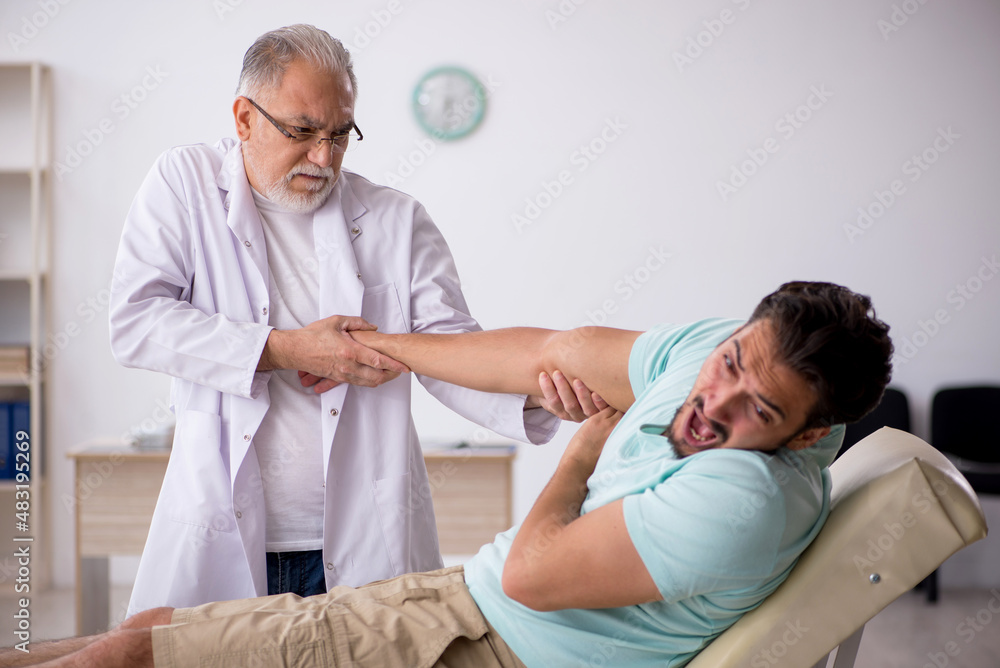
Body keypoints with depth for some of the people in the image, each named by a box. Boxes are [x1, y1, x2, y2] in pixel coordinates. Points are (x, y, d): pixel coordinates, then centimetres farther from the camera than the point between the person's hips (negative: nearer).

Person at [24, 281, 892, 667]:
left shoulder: (743, 497, -30)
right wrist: (381, 347, 19)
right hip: (467, 596, 8)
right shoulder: (718, 351, -3)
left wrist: (589, 445, -6)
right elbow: (550, 356, 8)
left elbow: (529, 572, -23)